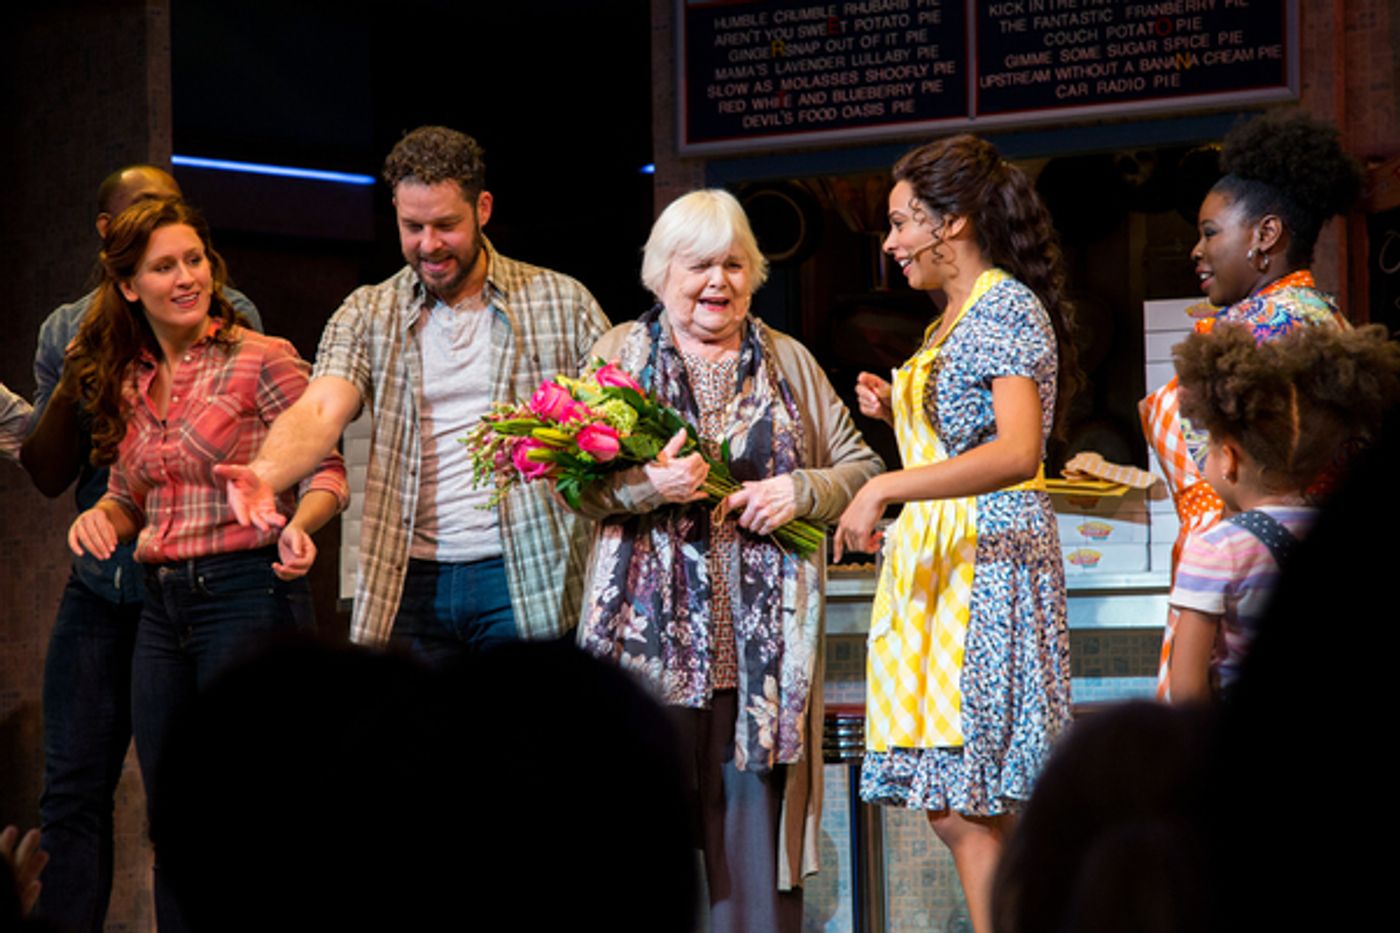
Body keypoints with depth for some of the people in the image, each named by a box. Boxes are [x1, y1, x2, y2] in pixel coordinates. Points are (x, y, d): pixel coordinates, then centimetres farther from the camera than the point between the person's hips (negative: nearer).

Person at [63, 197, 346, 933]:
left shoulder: (261, 360, -5)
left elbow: (326, 471, -5)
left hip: (249, 591, -6)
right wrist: (101, 516, -1)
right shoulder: (127, 385, 13)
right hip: (161, 608, 6)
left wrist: (298, 524, -26)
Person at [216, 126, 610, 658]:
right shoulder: (367, 315, 8)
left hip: (526, 578, -1)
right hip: (410, 583, 1)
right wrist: (266, 473, -28)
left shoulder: (563, 303, 6)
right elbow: (322, 409, -7)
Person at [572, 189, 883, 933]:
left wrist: (803, 490, -5)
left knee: (757, 801, -1)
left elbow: (861, 467, 15)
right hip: (653, 631, -1)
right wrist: (648, 484, -15)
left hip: (762, 638, 2)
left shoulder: (789, 363, 15)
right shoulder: (620, 353, 9)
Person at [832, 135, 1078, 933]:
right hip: (940, 558, 10)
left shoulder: (1007, 307, -12)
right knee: (956, 806, 8)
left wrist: (886, 489, -30)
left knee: (967, 805, -10)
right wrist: (898, 411, 12)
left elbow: (1016, 452, -26)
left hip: (989, 559, -10)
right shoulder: (959, 315, 18)